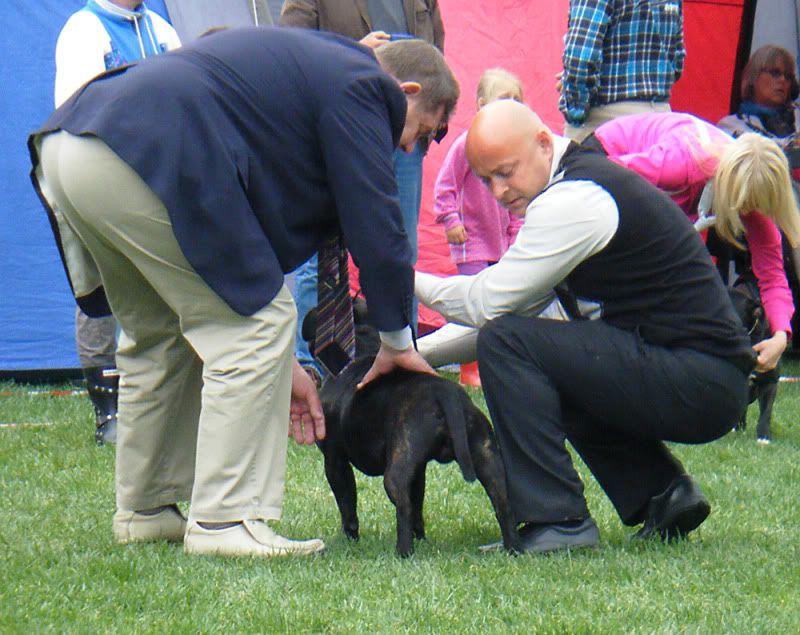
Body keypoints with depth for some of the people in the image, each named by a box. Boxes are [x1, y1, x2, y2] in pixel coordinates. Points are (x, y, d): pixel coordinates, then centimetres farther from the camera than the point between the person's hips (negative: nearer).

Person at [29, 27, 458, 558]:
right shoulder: (358, 85, 3)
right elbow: (376, 228, -2)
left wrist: (280, 363, 31)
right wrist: (397, 342, 12)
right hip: (143, 156, -10)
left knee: (159, 334, 25)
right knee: (253, 328, -3)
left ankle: (144, 511, 30)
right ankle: (224, 521, -4)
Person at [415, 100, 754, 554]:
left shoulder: (573, 202, -15)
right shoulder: (582, 181, 17)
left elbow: (487, 303, -14)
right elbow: (512, 305, 22)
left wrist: (414, 284, 3)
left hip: (698, 386, -10)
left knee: (507, 343, -16)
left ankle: (558, 522, -13)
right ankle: (661, 492, 17)